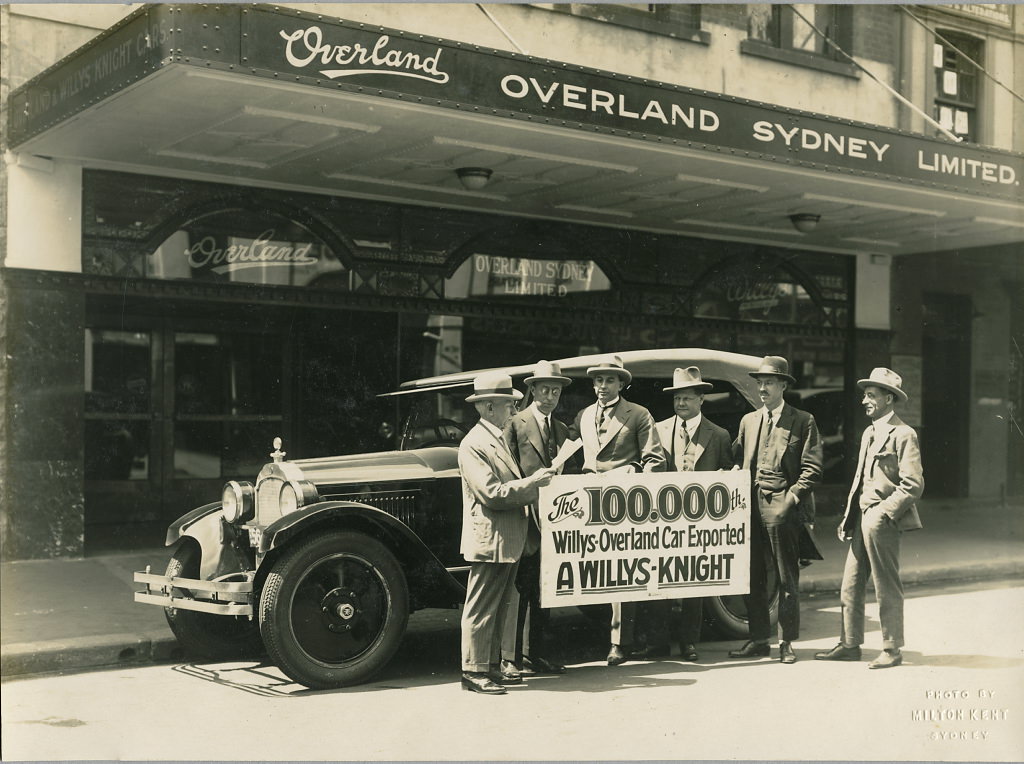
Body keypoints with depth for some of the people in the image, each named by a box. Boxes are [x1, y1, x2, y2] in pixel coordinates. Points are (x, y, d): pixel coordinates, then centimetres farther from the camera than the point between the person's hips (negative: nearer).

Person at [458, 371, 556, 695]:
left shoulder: (502, 439, 17)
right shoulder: (473, 445, -14)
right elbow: (492, 493, -22)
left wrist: (539, 479, 5)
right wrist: (532, 483, -17)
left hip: (508, 541, 10)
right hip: (489, 540, -10)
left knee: (497, 609, 14)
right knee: (480, 610, -3)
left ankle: (491, 668, 22)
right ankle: (474, 671, 3)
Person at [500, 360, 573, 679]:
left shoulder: (562, 430, 19)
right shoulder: (515, 425, -1)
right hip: (526, 518, -6)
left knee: (543, 591, 10)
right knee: (520, 590, -8)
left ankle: (535, 655, 17)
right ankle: (511, 659, -4)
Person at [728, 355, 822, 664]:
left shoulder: (803, 422, 2)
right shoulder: (748, 421, 17)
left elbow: (812, 469, -4)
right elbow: (736, 460, 16)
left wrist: (790, 500, -12)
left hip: (782, 508, -5)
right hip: (752, 507, 5)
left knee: (787, 577, 1)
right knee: (753, 576, 7)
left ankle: (787, 642, 9)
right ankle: (758, 640, 15)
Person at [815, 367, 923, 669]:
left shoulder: (903, 434, -10)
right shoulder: (868, 433, 18)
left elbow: (913, 485, -15)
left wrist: (882, 514, -17)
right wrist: (849, 517, 14)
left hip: (883, 523, -8)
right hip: (862, 521, 8)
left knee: (887, 589, 1)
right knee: (850, 585, 10)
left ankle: (892, 650, 12)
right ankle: (849, 645, 19)